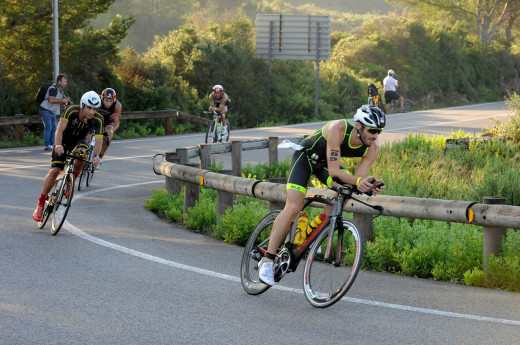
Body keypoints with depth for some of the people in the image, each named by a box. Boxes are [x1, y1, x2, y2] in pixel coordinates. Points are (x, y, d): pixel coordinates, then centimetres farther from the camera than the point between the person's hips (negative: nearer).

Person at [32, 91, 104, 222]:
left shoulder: (97, 119, -25)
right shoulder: (71, 111, -30)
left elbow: (98, 139, -31)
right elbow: (60, 130, -36)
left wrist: (96, 155, -50)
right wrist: (58, 145, -55)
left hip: (79, 141, 1)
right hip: (64, 141, -1)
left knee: (82, 154, -34)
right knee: (54, 171, -14)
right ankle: (40, 203, 0)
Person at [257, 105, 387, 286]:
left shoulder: (372, 148, -21)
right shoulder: (338, 129, -38)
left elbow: (357, 180, -22)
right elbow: (334, 171, -40)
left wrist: (368, 186, -43)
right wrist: (358, 181, -54)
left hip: (326, 162, 6)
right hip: (306, 155, -6)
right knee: (293, 208, -17)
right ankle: (267, 261, -12)